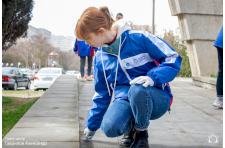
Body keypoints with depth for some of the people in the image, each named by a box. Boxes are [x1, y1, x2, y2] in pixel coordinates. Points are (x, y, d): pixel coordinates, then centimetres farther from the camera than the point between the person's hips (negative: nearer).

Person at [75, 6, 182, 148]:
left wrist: (152, 77, -28)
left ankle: (141, 132, -9)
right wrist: (92, 125, 21)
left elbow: (173, 58, -11)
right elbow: (102, 94, 16)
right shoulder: (100, 58, 6)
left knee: (137, 89, -39)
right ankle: (131, 127, 6)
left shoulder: (139, 38, -12)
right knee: (109, 128, -30)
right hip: (125, 100, 3)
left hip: (157, 99, -3)